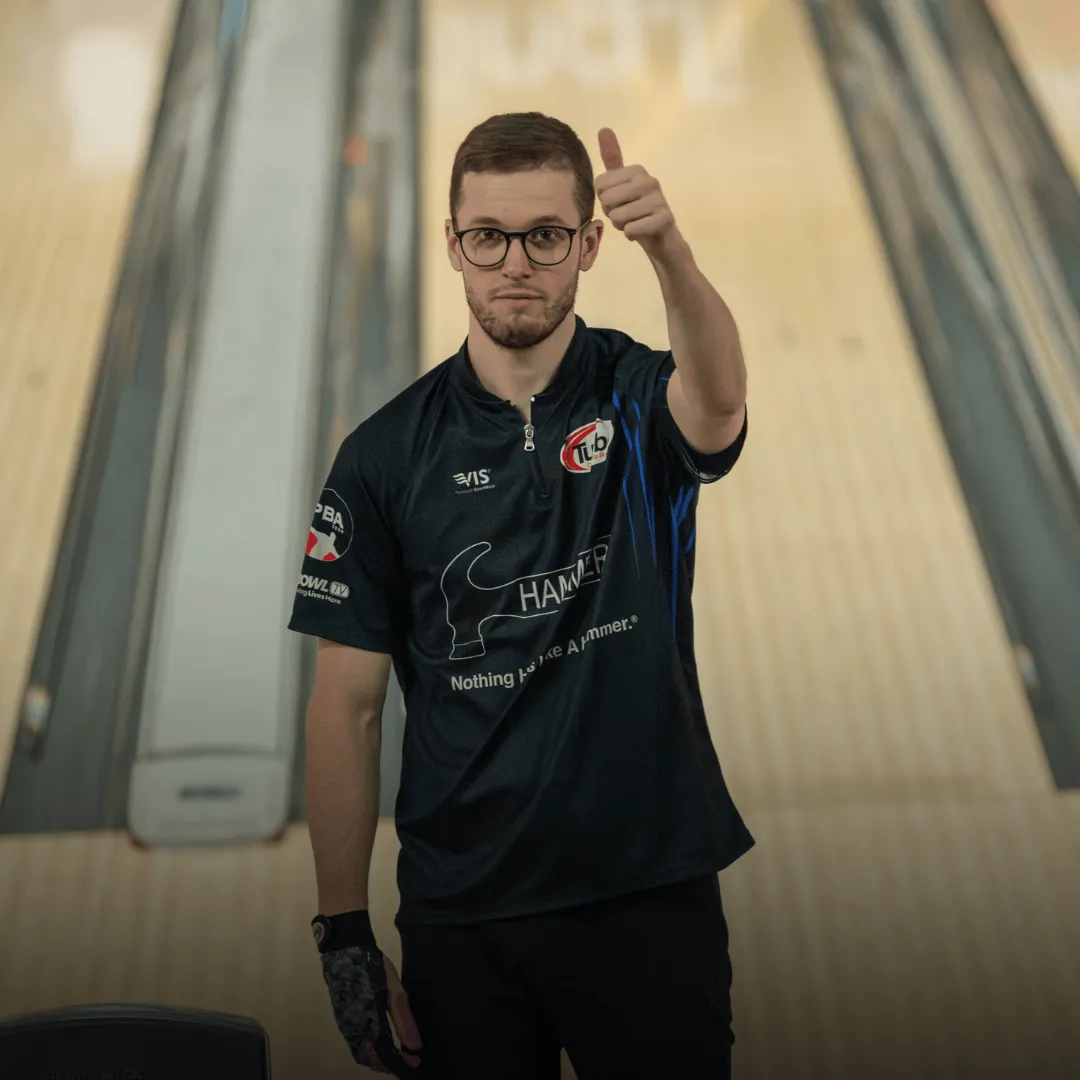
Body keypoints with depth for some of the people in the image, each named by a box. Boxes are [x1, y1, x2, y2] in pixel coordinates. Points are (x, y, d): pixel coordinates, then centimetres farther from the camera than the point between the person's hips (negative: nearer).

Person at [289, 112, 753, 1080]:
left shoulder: (642, 400, -4)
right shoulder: (387, 454, -5)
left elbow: (718, 397, -30)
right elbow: (348, 703, -3)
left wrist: (668, 245, -48)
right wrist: (343, 933, -2)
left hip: (653, 896, 0)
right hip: (461, 916, 1)